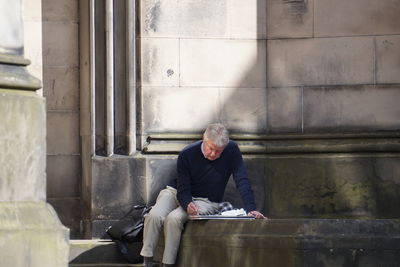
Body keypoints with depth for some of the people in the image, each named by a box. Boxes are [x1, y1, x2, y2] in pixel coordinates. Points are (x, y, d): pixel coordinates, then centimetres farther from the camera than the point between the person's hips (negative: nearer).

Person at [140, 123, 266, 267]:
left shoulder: (232, 150, -16)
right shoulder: (187, 154, -16)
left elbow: (242, 181, -18)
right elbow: (183, 189, -16)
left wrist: (250, 209, -31)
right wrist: (187, 204, -39)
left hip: (205, 201, -1)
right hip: (176, 193, 1)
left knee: (173, 219, -31)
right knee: (154, 216, -29)